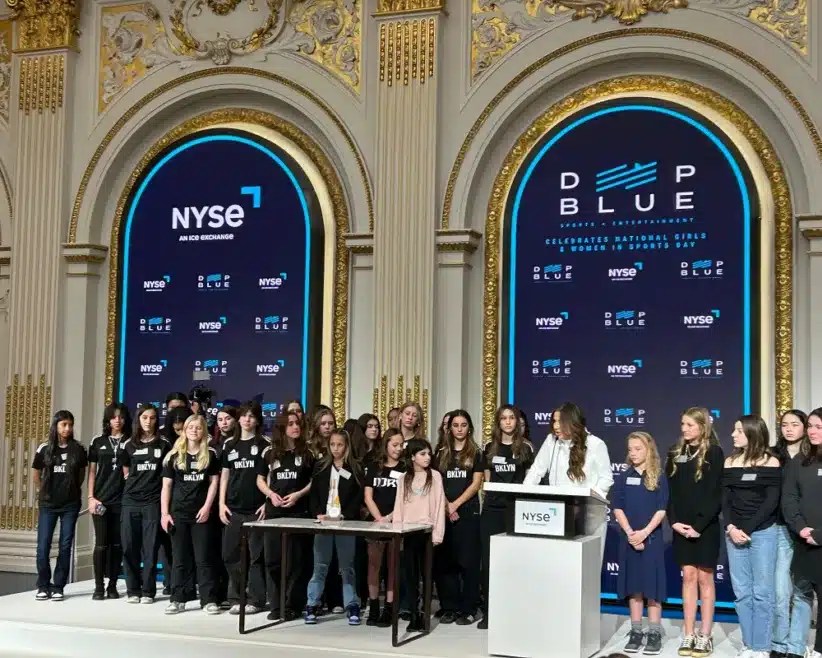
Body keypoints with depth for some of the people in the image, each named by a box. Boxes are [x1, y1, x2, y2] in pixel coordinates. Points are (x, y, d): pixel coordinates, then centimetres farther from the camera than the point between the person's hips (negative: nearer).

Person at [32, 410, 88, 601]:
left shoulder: (78, 449, 0)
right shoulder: (44, 449, -1)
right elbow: (35, 474, 10)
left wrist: (73, 489, 8)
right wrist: (42, 492, 8)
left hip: (71, 504, 0)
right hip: (48, 504, 0)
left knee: (65, 546, 1)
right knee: (43, 546, -2)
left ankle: (58, 587, 7)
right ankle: (43, 586, 9)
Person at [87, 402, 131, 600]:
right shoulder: (98, 442, 7)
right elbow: (92, 471, 8)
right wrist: (91, 497, 0)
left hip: (122, 500, 0)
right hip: (101, 500, 0)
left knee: (117, 544, 4)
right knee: (101, 544, -1)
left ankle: (112, 585, 12)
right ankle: (99, 586, 6)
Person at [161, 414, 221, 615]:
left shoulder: (210, 455, 5)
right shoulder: (174, 456, 6)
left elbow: (213, 482, 4)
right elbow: (166, 486, 5)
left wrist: (207, 507, -8)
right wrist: (164, 513, -3)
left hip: (200, 513, -1)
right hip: (178, 513, 1)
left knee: (203, 558, -1)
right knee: (180, 558, 6)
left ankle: (209, 600, 2)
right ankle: (178, 599, 11)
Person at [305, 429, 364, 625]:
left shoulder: (354, 469, 2)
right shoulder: (321, 467, 9)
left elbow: (358, 497, -3)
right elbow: (313, 494, 7)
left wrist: (343, 516, -13)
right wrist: (318, 514, -8)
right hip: (323, 521, 2)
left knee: (347, 567, 2)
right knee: (320, 566, 5)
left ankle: (352, 607, 7)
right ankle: (312, 606, 9)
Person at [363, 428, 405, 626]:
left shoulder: (405, 469, 3)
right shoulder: (374, 466, 8)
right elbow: (368, 496, 4)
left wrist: (389, 517, -12)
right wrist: (379, 518, -8)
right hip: (376, 521, 2)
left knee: (393, 566, 1)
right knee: (374, 564, 1)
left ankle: (388, 610, 4)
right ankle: (373, 608, 8)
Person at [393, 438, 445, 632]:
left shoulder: (434, 476, 2)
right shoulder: (404, 478, 10)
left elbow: (439, 504, -2)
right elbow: (399, 506, 10)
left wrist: (437, 533, -9)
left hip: (427, 531, -3)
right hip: (408, 532, 3)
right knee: (411, 574, 4)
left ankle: (424, 614, 8)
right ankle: (414, 614, 10)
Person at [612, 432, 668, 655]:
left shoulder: (659, 477, -1)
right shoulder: (623, 477, 6)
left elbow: (662, 510, -6)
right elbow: (617, 508, 1)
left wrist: (644, 532, -15)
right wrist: (630, 533, -11)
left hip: (651, 538, -3)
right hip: (628, 538, 3)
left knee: (652, 584, -2)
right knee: (633, 585, 6)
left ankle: (654, 633, 4)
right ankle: (636, 632, 13)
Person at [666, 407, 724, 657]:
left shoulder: (714, 453, -6)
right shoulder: (675, 454, 9)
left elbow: (715, 493, -10)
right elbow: (670, 491, 7)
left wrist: (699, 525, -15)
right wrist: (674, 521, -6)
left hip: (706, 526, -4)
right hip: (681, 526, 4)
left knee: (705, 578, 2)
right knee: (688, 577, 6)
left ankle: (705, 636, 7)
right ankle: (688, 635, 10)